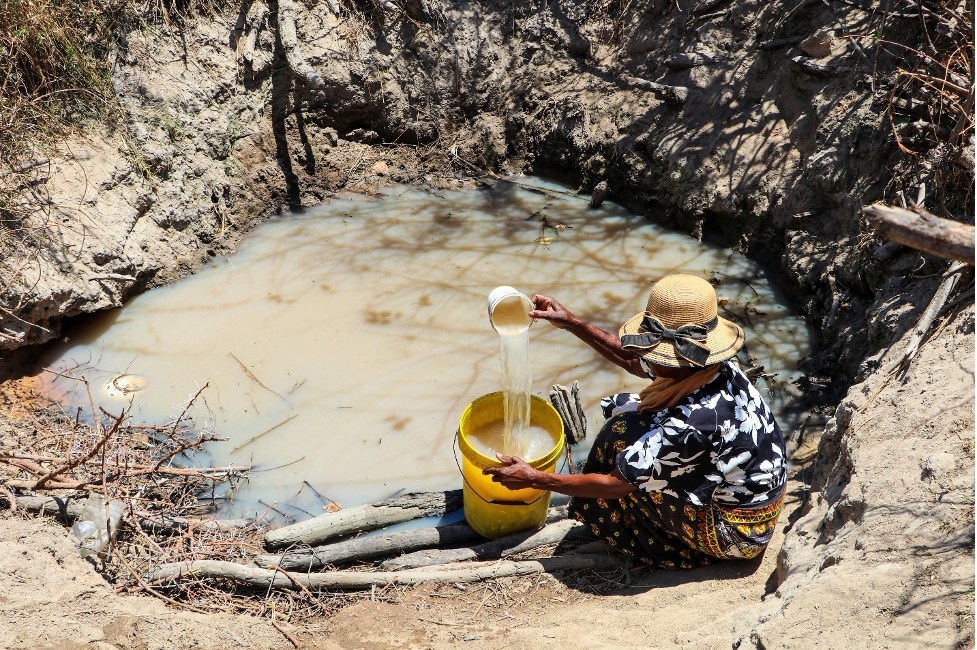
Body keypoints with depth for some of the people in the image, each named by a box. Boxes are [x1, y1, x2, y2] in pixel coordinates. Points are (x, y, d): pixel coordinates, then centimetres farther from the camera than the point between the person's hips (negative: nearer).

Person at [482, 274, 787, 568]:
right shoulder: (709, 366, -12)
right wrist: (571, 323, 5)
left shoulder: (696, 421, -37)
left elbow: (613, 485, -26)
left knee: (624, 431, -13)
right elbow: (632, 361, 9)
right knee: (627, 407, 6)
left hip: (736, 534, -8)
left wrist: (534, 479, -16)